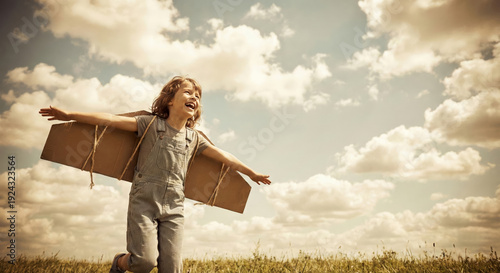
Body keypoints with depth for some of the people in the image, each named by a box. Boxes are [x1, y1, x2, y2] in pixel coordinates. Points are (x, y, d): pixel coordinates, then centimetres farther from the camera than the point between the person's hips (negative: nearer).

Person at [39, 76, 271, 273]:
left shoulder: (194, 138, 11)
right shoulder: (151, 124, 0)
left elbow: (224, 157, 19)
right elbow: (112, 120, -7)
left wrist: (251, 172, 25)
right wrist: (70, 115, -12)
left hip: (174, 207, 4)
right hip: (143, 201, -3)